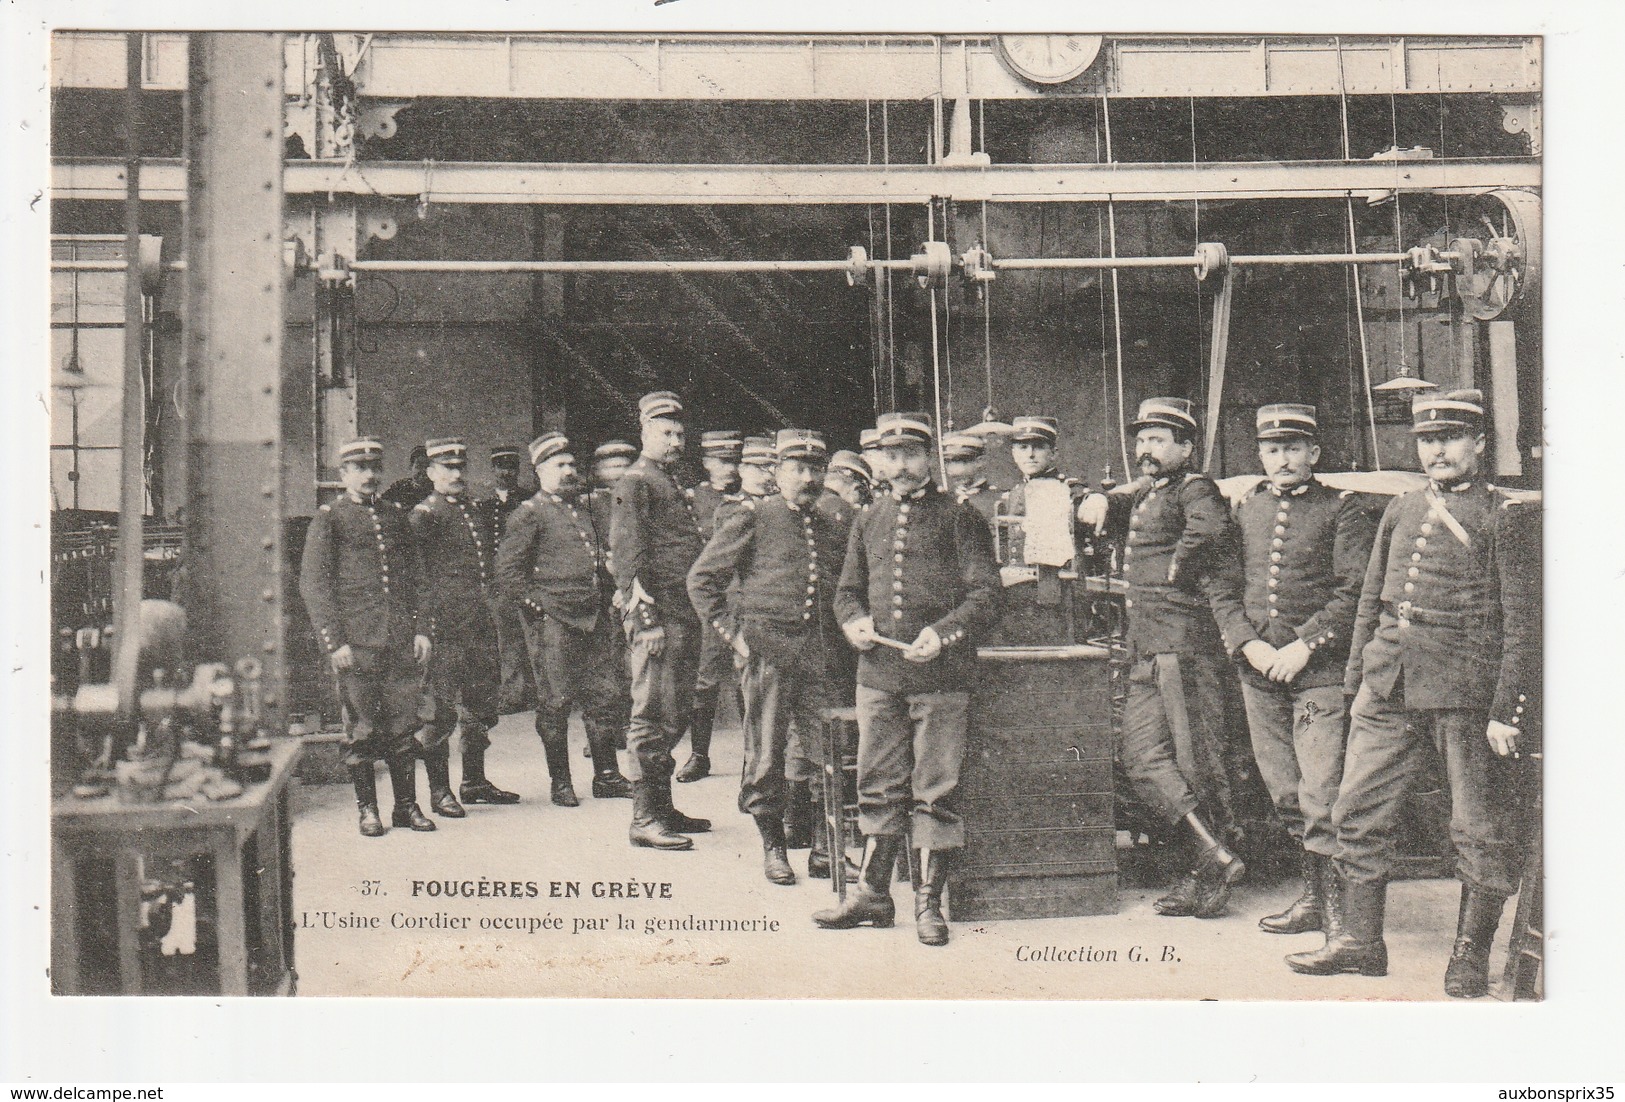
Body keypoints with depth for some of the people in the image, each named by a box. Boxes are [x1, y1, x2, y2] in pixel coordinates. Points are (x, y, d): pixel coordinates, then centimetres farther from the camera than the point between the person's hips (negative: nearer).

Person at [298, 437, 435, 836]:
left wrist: (422, 629, 8)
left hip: (401, 639, 4)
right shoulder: (328, 518, 0)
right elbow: (313, 585, -4)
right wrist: (335, 643, -11)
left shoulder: (395, 515, 15)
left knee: (403, 724, 7)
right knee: (361, 728, 3)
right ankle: (367, 810, 14)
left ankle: (406, 805, 17)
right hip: (356, 641, -4)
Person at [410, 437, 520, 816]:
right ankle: (439, 791, 5)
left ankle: (475, 782, 25)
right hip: (446, 625, -8)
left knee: (482, 706, 13)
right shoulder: (426, 513, -5)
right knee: (441, 710, -3)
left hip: (482, 624, 8)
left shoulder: (473, 511, 18)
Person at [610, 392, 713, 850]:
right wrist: (646, 622, -19)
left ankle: (663, 808, 21)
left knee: (675, 714, 13)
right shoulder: (636, 482, -6)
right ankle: (644, 818, -4)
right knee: (653, 715, -7)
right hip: (659, 611, -9)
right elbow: (628, 556, -13)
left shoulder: (672, 486, 22)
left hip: (685, 614, 9)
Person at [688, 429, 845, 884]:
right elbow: (701, 578, -1)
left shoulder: (828, 528, 16)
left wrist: (838, 637, 15)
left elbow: (841, 589, 29)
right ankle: (773, 846, 12)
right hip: (767, 647, -4)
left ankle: (824, 845, 13)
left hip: (820, 651, 4)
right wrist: (731, 632, -5)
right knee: (767, 752, 0)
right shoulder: (753, 518, 0)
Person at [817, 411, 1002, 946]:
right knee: (878, 788, 10)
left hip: (941, 679, -4)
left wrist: (942, 634, -19)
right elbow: (847, 590, 22)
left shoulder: (959, 519, 1)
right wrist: (854, 621, -1)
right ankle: (872, 895, 20)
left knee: (935, 792, 1)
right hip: (878, 677, 4)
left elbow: (987, 597, -4)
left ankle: (929, 902, 10)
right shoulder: (868, 523, 15)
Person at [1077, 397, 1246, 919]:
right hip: (1145, 651, 9)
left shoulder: (1194, 488, -7)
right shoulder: (1142, 493, 21)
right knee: (1143, 758, 3)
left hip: (1186, 644, -9)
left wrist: (1179, 569, -12)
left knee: (1197, 760, -1)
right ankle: (1215, 856, 8)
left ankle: (1210, 874, 10)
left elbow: (1212, 529, -26)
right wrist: (1097, 501, -5)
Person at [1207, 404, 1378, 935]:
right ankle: (1313, 887, 22)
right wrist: (1249, 645, -4)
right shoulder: (1245, 510, 13)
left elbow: (1356, 591, -8)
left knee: (1320, 791, -6)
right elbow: (1223, 588, 11)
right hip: (1258, 672, 5)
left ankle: (1321, 899, 2)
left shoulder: (1344, 510, 0)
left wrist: (1304, 646, -14)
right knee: (1283, 792, 10)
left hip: (1320, 671, -5)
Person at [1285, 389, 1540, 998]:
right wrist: (1357, 681, 15)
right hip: (1389, 688, 5)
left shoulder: (1508, 517, -3)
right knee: (1358, 811, 7)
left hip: (1468, 692, -5)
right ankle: (1358, 940, 20)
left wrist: (1508, 711, -12)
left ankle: (1470, 955, 20)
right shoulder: (1399, 511, 13)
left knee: (1481, 829, 5)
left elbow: (1523, 622, -7)